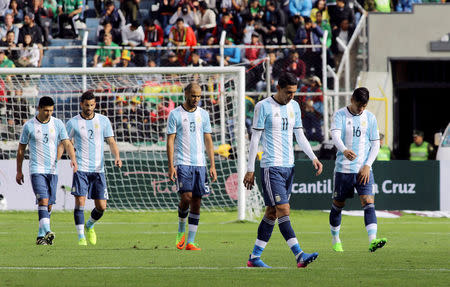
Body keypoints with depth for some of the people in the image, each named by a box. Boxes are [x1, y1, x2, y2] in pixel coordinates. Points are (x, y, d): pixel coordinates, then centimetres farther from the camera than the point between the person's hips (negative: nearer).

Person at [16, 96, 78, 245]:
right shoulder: (29, 126, -1)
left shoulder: (58, 124, 5)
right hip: (37, 170, -3)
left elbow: (67, 143, 0)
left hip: (52, 170, 3)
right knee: (43, 201, -20)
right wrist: (19, 171, 9)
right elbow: (21, 149, 7)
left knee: (49, 205, 5)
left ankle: (41, 237, 15)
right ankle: (47, 232, -31)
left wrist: (73, 159, -20)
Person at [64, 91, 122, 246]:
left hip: (98, 169, 2)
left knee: (101, 207, 1)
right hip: (81, 168, -2)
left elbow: (111, 142, 6)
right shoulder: (73, 123, 0)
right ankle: (81, 237, -5)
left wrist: (117, 156, -13)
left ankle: (89, 226, 31)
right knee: (80, 202, -13)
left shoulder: (103, 121, 6)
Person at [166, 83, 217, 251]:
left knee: (196, 202, 0)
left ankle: (190, 242, 3)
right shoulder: (175, 114, 0)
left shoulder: (203, 114, 11)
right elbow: (170, 141, -2)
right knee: (186, 196, -17)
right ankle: (181, 231, 9)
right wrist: (171, 166, -10)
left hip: (199, 164, 4)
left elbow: (208, 140, 13)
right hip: (182, 163, -4)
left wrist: (212, 165, 6)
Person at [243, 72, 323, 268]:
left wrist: (313, 158, 6)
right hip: (271, 167, -7)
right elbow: (255, 139, -6)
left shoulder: (294, 106, 12)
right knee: (283, 210, -14)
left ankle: (255, 257, 13)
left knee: (272, 212, 8)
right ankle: (299, 256, -22)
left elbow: (299, 135, 19)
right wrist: (250, 170, -7)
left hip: (289, 166, 7)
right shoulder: (263, 107, -7)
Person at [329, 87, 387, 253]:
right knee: (338, 204, 9)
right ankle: (335, 239, 30)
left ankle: (372, 240, -27)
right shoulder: (340, 115, -3)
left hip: (364, 170, 1)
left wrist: (367, 165, -4)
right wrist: (344, 150, -41)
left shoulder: (370, 118, 6)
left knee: (368, 202, -15)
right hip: (343, 169, -1)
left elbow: (375, 144, 9)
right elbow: (335, 135, -20)